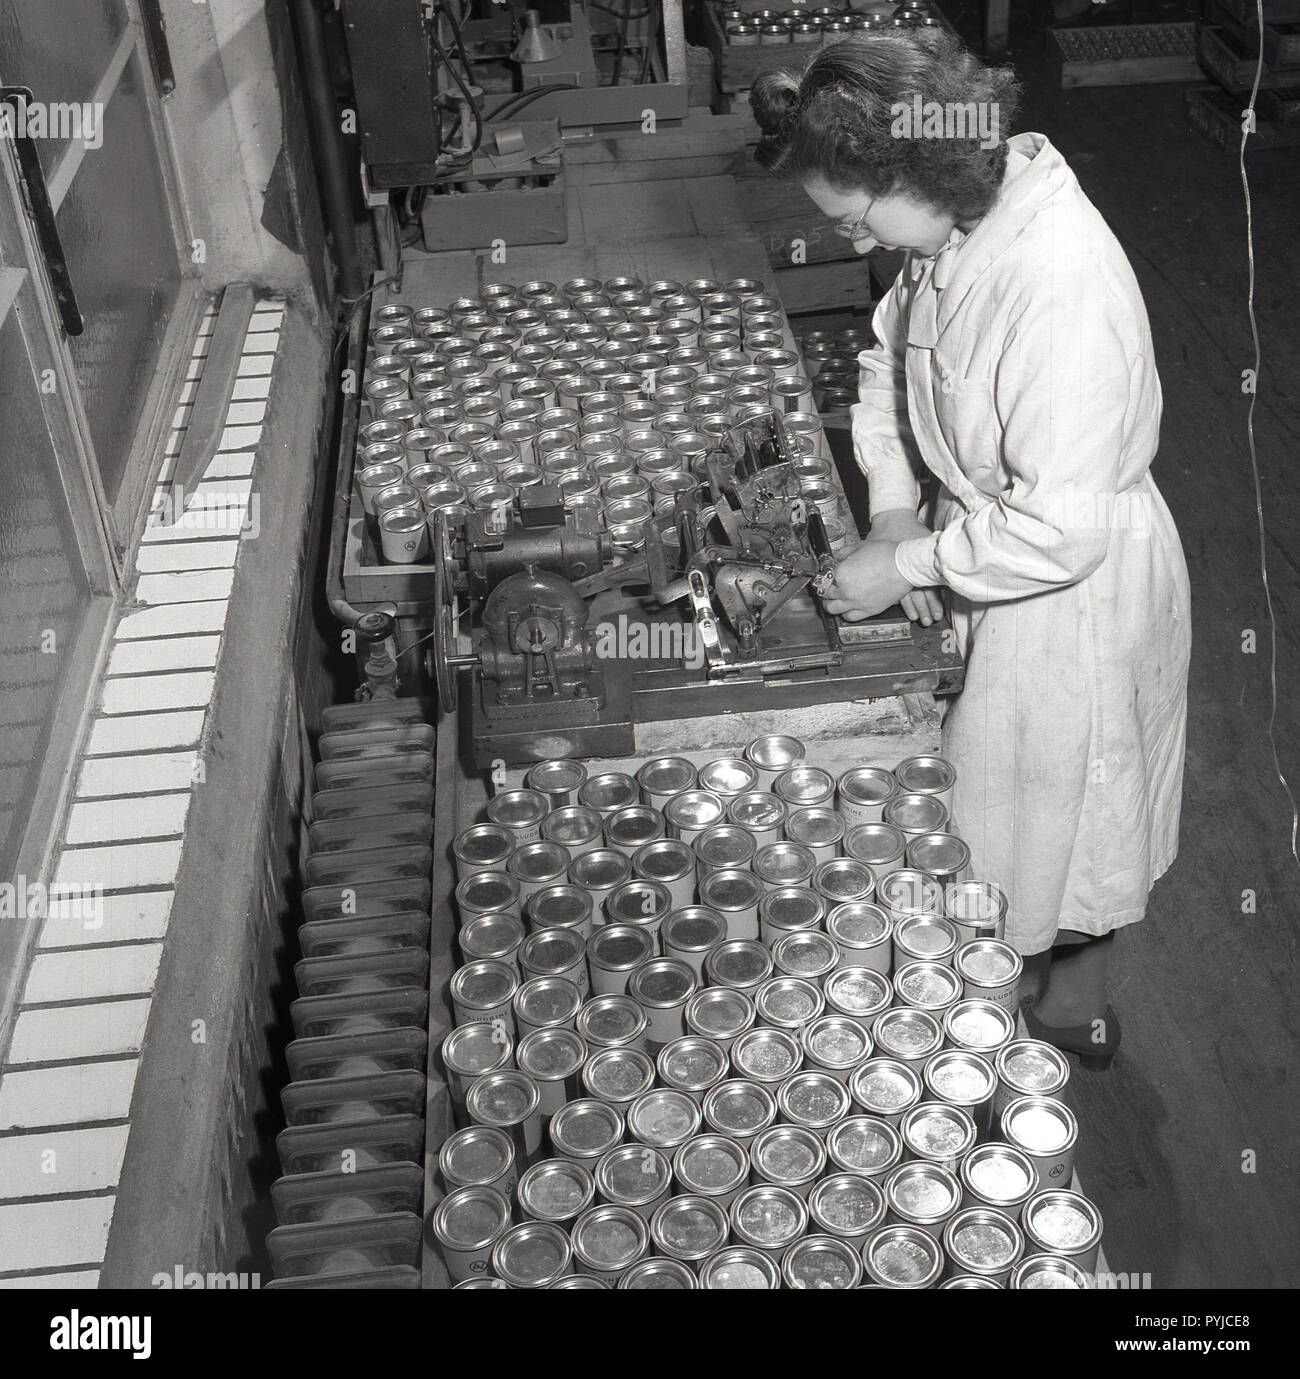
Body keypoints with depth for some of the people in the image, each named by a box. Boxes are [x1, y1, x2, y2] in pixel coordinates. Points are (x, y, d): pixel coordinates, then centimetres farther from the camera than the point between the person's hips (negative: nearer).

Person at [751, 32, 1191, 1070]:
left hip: (1074, 590, -8)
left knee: (1061, 802, 14)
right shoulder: (957, 225, -8)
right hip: (981, 541, 8)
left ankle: (1074, 1015, 41)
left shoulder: (1062, 286, -35)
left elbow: (1060, 529, -32)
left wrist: (907, 565, -20)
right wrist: (893, 510, -1)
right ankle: (1057, 992, 47)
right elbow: (890, 355, 10)